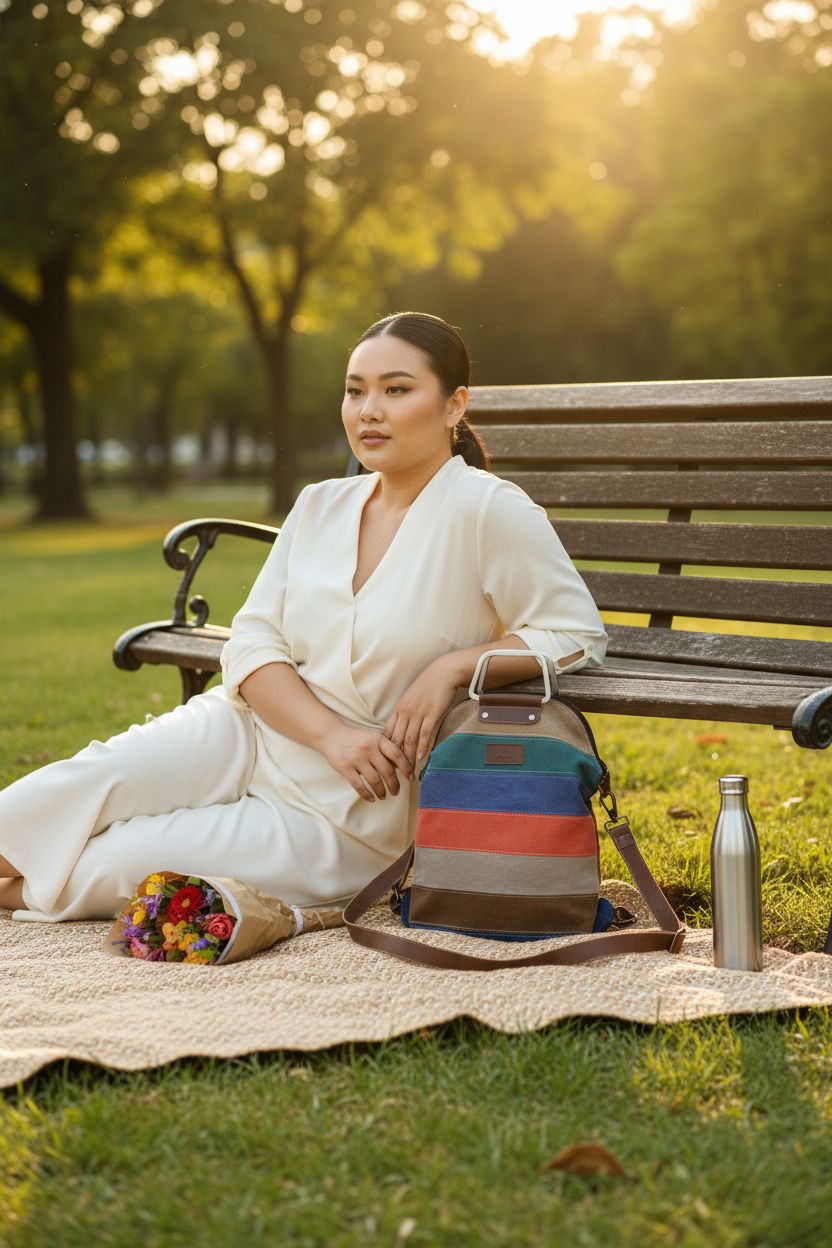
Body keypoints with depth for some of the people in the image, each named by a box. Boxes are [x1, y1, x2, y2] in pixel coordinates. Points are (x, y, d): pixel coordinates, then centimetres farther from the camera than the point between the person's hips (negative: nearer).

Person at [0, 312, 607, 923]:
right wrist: (331, 734, -18)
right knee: (94, 780, -22)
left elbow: (577, 635, -11)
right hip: (249, 735, 5)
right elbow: (251, 644, 0)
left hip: (350, 820, -5)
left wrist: (454, 667, -24)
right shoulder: (320, 506, 5)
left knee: (116, 862, -19)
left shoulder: (489, 510, -13)